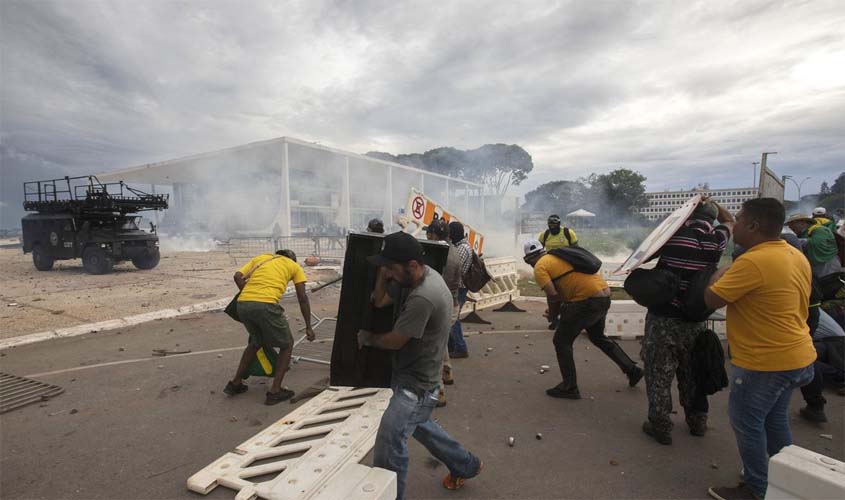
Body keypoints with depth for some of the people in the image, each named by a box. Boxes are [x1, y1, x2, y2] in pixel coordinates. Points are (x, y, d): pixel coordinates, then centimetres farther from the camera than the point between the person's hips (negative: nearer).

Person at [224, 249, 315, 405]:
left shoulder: (260, 258, 29)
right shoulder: (294, 266, 20)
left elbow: (238, 276, 13)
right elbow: (302, 298, 12)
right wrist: (308, 327, 15)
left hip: (242, 304, 5)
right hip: (266, 306, -5)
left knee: (256, 342, 31)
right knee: (287, 345, 16)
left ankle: (235, 383, 37)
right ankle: (275, 391, 14)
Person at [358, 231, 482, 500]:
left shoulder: (422, 298, -33)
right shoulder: (427, 274, -3)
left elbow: (394, 341, -21)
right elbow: (380, 301, 0)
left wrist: (367, 338, -2)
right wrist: (384, 272, -15)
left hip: (415, 386, -10)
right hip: (416, 378, 10)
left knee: (388, 446, -3)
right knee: (418, 425, 29)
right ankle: (466, 465, 47)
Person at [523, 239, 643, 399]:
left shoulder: (540, 267, -4)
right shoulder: (559, 256, 21)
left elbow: (553, 295, -14)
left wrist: (553, 313, 4)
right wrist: (562, 307, 21)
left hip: (588, 300, -9)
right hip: (604, 296, 9)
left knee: (561, 341, 6)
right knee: (598, 337, 31)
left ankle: (569, 387, 12)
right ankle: (631, 369, 38)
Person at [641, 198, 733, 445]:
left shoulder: (673, 233, -10)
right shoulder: (716, 240, -2)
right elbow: (729, 220, 22)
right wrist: (711, 203, 21)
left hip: (663, 317, -4)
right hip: (696, 319, 4)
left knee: (659, 373, 6)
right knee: (692, 372, 21)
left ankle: (660, 426, 14)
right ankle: (697, 421, 36)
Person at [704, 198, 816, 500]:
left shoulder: (753, 262, -26)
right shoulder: (796, 256, 6)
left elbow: (711, 300, -20)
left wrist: (720, 274, -3)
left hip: (765, 363, -9)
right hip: (796, 356, 9)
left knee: (746, 423, 7)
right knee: (775, 420, 23)